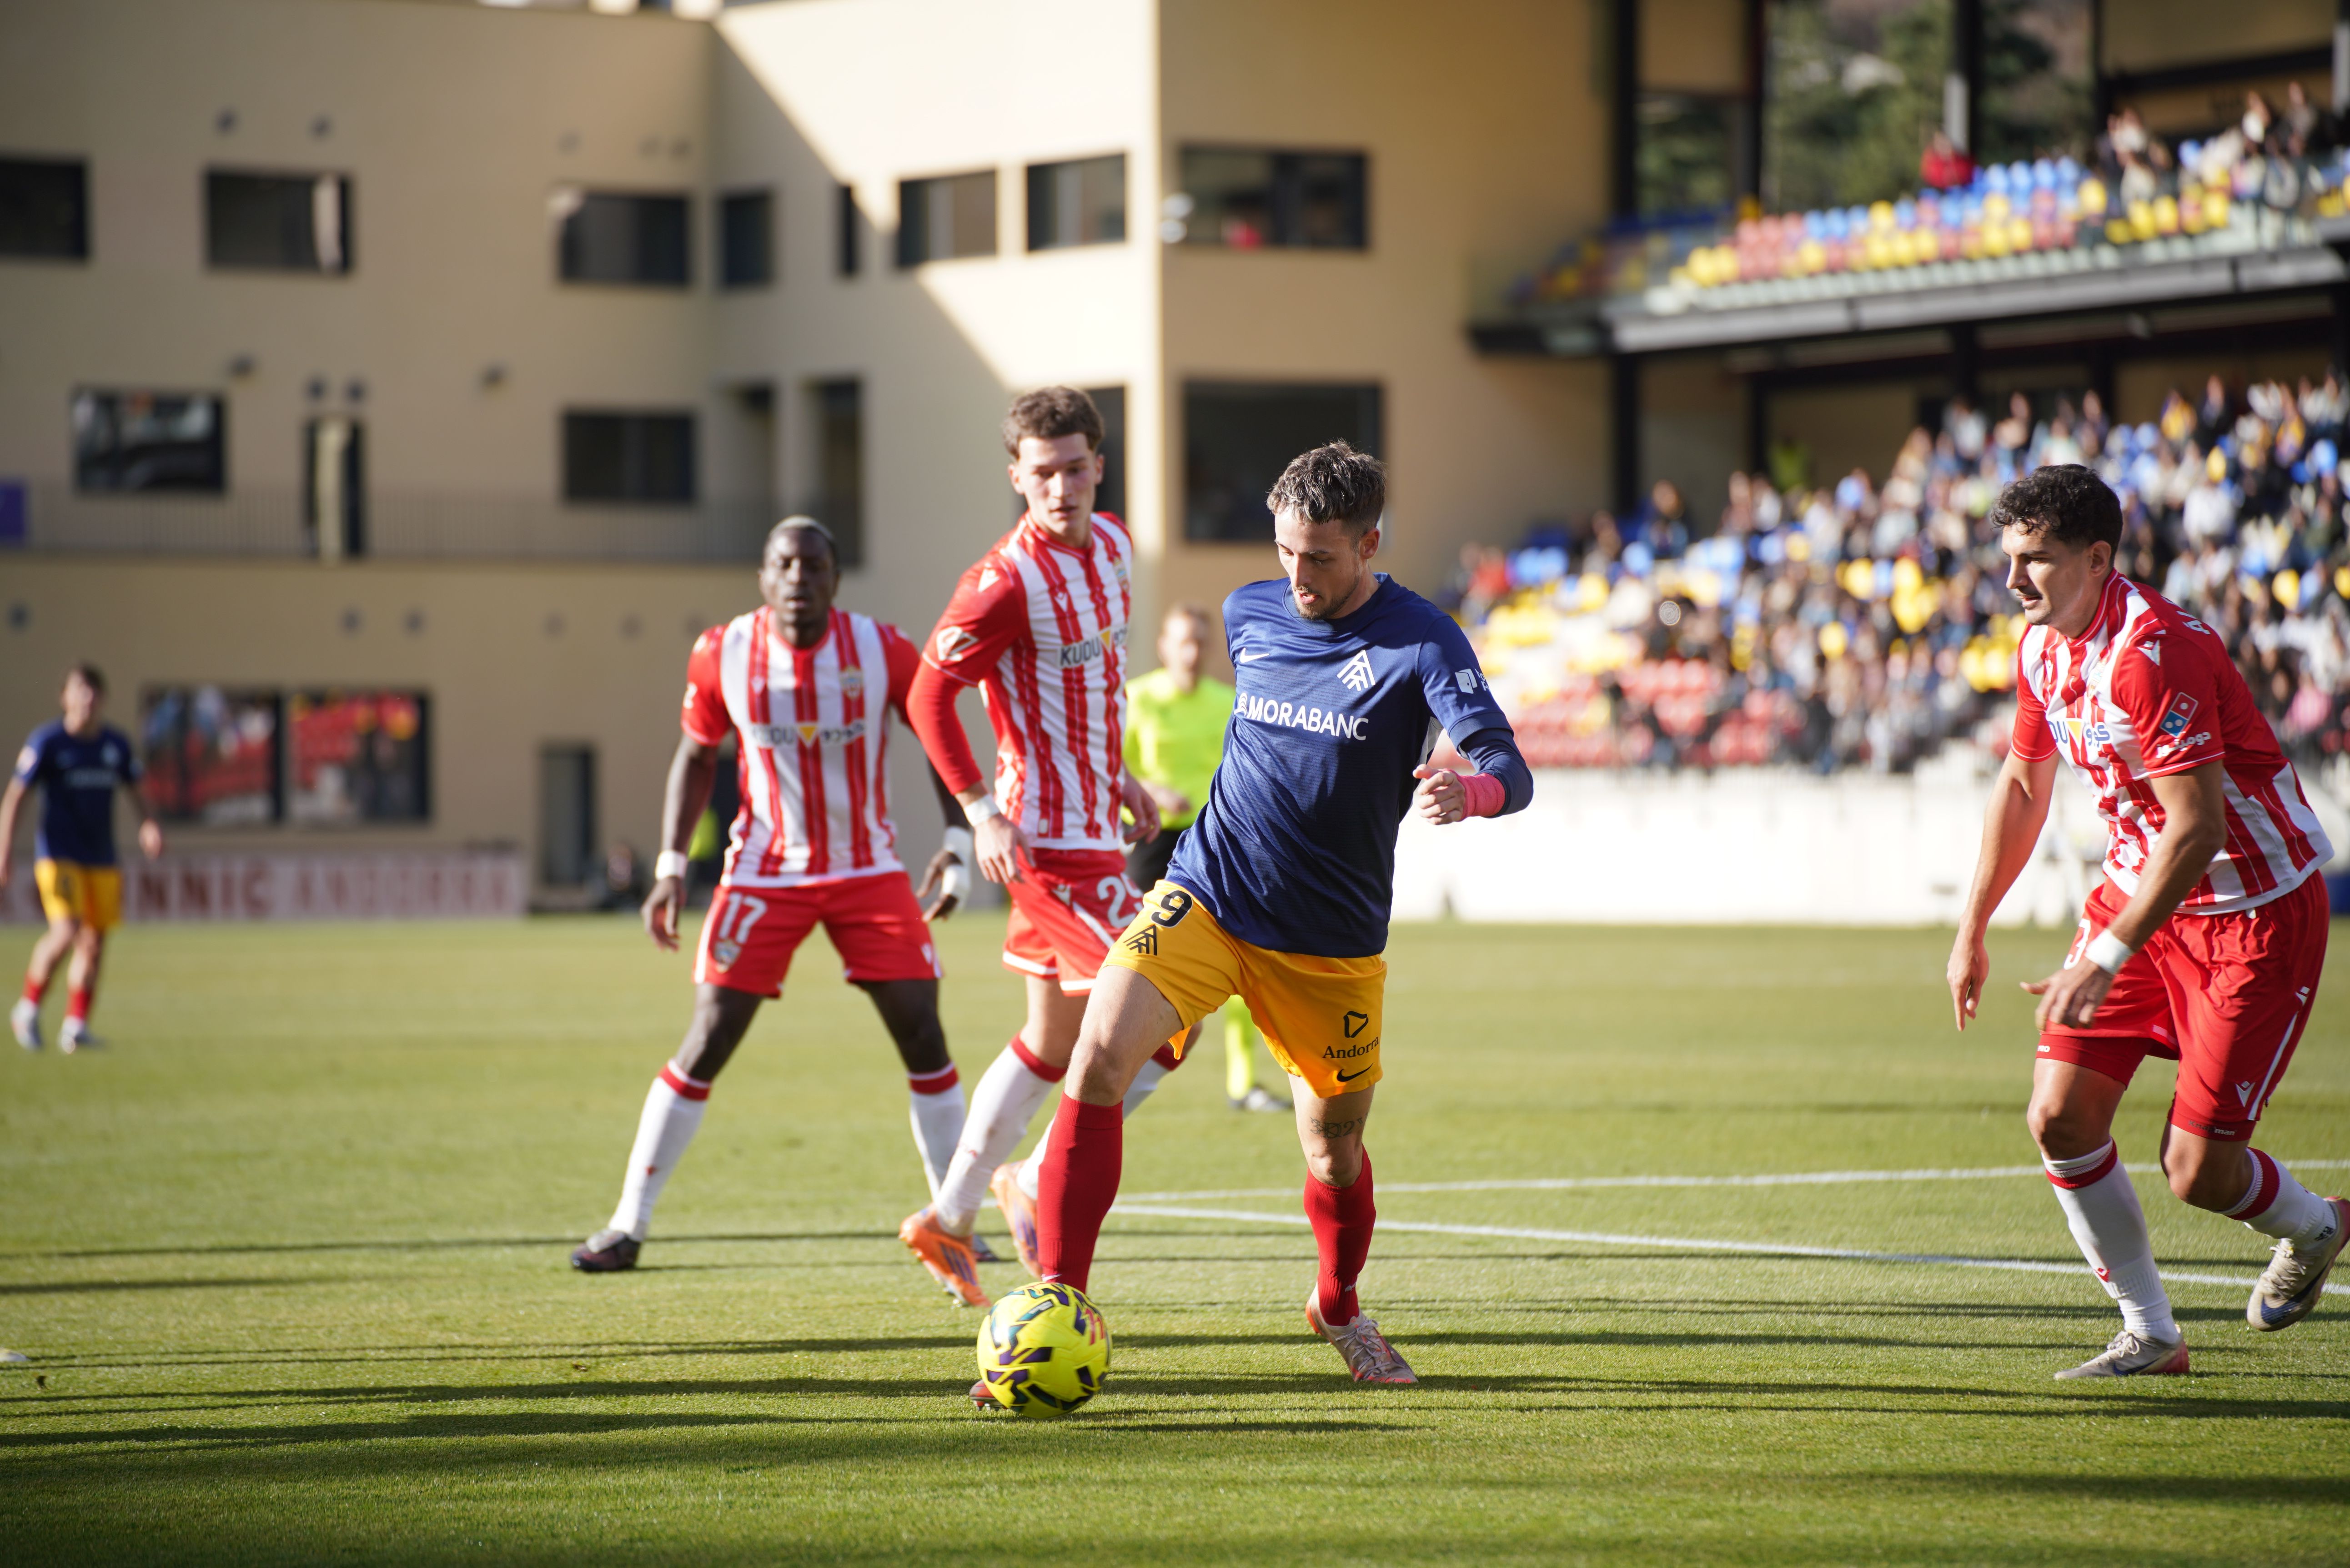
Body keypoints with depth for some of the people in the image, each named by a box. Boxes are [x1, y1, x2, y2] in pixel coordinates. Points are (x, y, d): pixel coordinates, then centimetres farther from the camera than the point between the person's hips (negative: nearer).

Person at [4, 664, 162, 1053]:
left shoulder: (116, 744, 5)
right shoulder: (46, 742, -7)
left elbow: (134, 790, 18)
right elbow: (13, 799, -4)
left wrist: (148, 824, -2)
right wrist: (4, 857, -9)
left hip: (102, 859, 5)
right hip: (58, 856, -5)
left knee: (94, 944, 2)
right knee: (66, 932, -20)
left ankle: (76, 1026, 12)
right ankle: (28, 1008, -1)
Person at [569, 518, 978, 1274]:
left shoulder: (881, 650, -11)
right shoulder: (722, 657, -8)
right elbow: (697, 755, 6)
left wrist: (959, 842, -4)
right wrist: (671, 865, -1)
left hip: (868, 871, 1)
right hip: (765, 871, 0)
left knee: (922, 1035, -5)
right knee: (709, 1041, -5)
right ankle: (628, 1224, 2)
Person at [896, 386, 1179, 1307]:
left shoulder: (1112, 545, 8)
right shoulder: (1007, 582, -18)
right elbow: (929, 695, -16)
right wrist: (984, 812, -22)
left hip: (1094, 829, 9)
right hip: (1051, 840, -9)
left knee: (1055, 1040, 15)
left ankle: (949, 1219, 23)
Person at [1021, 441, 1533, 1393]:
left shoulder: (1420, 643, -11)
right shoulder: (1249, 615, 3)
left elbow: (1509, 771, -23)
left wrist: (1465, 791, -44)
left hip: (1333, 943, -2)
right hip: (1206, 895, 2)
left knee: (1335, 1147, 11)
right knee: (1098, 1059, -20)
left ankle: (1338, 1308, 43)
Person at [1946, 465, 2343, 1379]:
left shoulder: (2152, 651, -27)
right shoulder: (2041, 647, 1)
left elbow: (2199, 827, -30)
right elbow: (2023, 784, 17)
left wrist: (2108, 957, -30)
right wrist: (1973, 928, 17)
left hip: (2254, 913, -8)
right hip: (2139, 889, 8)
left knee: (2198, 1171, -9)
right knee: (2059, 1116, -5)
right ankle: (2150, 1335, 9)